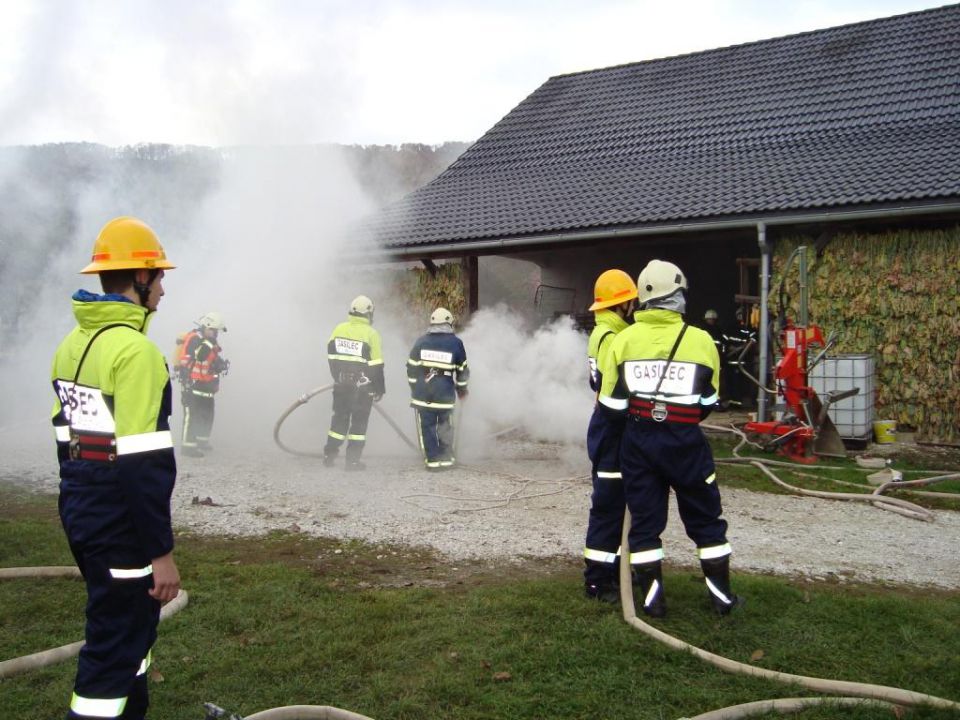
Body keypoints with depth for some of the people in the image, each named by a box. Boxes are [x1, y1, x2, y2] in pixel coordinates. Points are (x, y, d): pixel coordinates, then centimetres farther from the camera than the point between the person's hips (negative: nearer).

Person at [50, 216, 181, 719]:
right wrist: (160, 551, -20)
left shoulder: (73, 343, 9)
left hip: (80, 513, 10)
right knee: (114, 644, 1)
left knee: (132, 621, 24)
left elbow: (68, 437, 15)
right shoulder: (134, 349, -20)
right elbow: (142, 463, -24)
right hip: (118, 525, -10)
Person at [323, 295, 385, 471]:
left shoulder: (339, 329, 1)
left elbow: (331, 356, 9)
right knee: (359, 422, 6)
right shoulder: (371, 334, -12)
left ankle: (329, 456, 21)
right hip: (363, 387, -4)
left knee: (339, 418, 16)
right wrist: (379, 389, 0)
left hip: (341, 384, 4)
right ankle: (352, 461, 7)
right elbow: (376, 366, -10)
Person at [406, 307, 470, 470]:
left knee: (426, 426, 6)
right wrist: (462, 389, 23)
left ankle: (433, 459, 5)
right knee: (444, 425, 13)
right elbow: (463, 370, 8)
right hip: (445, 393, 0)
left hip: (422, 391, 0)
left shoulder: (421, 341, 3)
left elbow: (412, 367, 6)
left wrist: (414, 387, 18)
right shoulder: (455, 343, 0)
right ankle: (446, 458, 16)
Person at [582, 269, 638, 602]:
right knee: (609, 507, -4)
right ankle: (598, 581, 4)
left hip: (610, 428, 10)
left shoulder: (603, 332, 15)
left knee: (617, 505, 17)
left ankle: (614, 568, 27)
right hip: (612, 430, -10)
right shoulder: (611, 335, -17)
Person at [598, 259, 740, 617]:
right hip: (685, 440, -1)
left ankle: (652, 598, 14)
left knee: (644, 520, 11)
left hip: (638, 440, 1)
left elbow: (612, 403, -1)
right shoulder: (701, 340, -6)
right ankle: (721, 594, 22)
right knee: (706, 518, 14)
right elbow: (709, 402, 5)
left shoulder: (623, 339, -4)